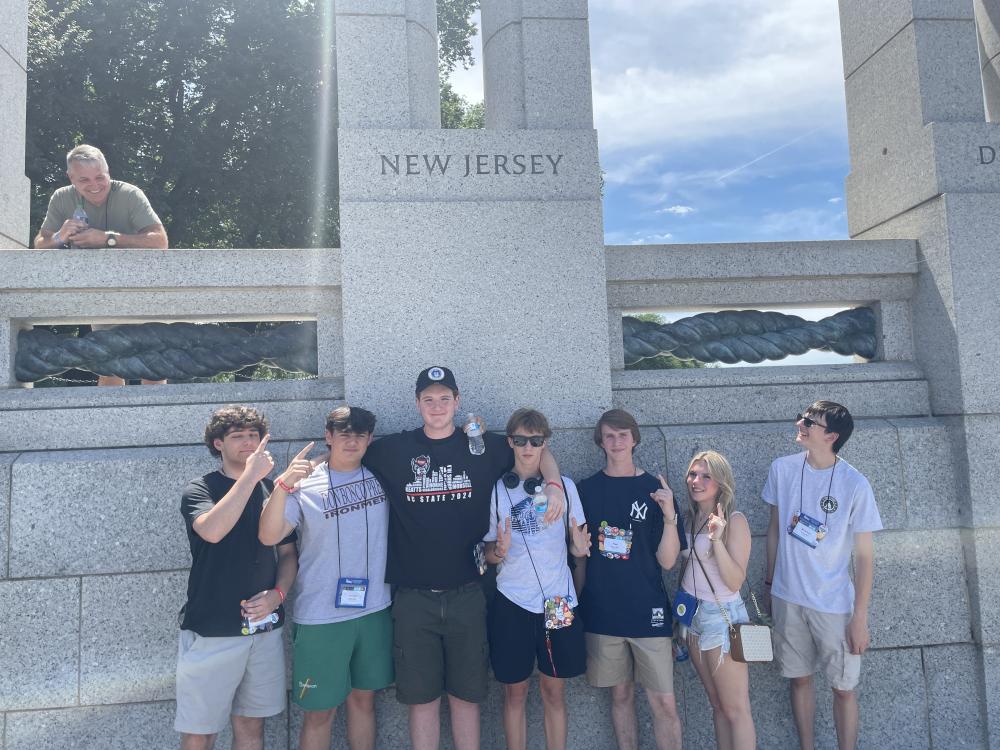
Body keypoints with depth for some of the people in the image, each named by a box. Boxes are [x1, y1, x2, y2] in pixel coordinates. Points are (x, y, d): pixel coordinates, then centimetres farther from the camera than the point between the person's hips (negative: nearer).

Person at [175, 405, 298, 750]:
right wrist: (250, 475, -26)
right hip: (211, 632, -4)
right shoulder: (200, 489, -5)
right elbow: (212, 530, -27)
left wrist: (278, 593, -6)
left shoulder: (272, 490, 7)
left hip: (264, 629, 4)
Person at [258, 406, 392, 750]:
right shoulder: (305, 484, -9)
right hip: (320, 617, -3)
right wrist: (283, 485, -33)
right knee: (320, 710, 7)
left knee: (363, 697, 17)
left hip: (374, 610, 3)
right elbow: (269, 536, -19)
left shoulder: (379, 478, 2)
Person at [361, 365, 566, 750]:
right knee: (422, 699, 9)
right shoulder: (392, 450, 0)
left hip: (466, 595, 1)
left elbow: (539, 451, 13)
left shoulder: (484, 446, 2)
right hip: (413, 599, 0)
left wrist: (553, 485, -4)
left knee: (466, 696, 12)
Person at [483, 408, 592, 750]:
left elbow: (576, 543, 10)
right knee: (515, 692, 8)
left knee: (554, 692, 9)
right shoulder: (497, 489, 0)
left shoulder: (565, 485, 2)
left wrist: (580, 548, -13)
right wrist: (499, 550, -19)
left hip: (558, 602, 1)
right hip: (512, 604, 0)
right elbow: (488, 552, 3)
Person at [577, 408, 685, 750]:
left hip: (648, 612, -1)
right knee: (621, 694, 14)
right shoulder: (586, 490, 2)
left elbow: (667, 560, -6)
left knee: (664, 703, 1)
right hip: (602, 612, 2)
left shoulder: (655, 490, -2)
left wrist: (670, 516, -20)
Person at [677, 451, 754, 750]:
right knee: (717, 704, 16)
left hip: (721, 616, -6)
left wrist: (717, 540, -29)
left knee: (735, 709, 2)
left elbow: (735, 582, -19)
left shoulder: (735, 521, -13)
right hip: (693, 614, 7)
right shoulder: (692, 519, 6)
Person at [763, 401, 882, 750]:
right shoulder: (782, 469, -5)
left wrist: (860, 616, -8)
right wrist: (770, 581, 10)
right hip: (787, 598, 3)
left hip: (834, 604, -3)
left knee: (843, 688, 9)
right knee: (799, 679, 16)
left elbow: (864, 555, -9)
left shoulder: (855, 484, -15)